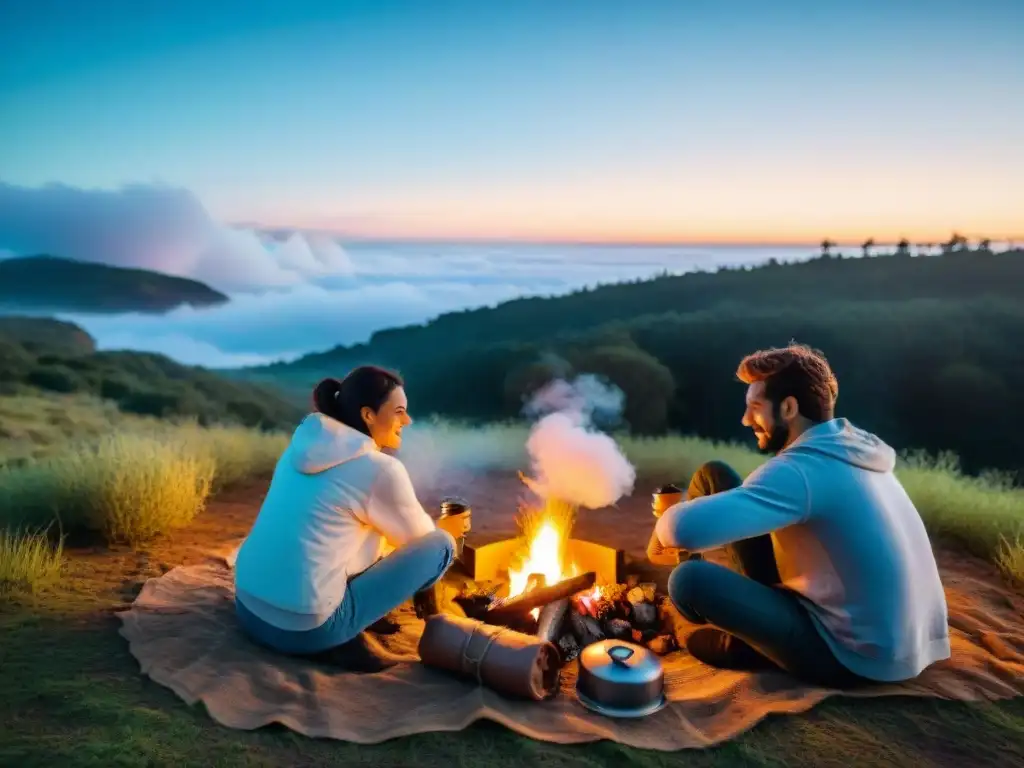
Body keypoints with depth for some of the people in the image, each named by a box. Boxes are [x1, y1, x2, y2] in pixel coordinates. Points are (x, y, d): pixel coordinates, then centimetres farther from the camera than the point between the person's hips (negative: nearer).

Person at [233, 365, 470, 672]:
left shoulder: (302, 446, 9)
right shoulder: (381, 469, -13)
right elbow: (419, 539, 5)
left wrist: (433, 526, 29)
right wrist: (446, 529, 28)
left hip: (248, 609, 8)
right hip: (305, 629, -7)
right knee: (440, 545, 1)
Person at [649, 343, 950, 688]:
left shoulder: (803, 468, -25)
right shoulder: (849, 448, 5)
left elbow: (688, 529, -36)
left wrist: (664, 531, -10)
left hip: (856, 658, -8)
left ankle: (755, 645, 10)